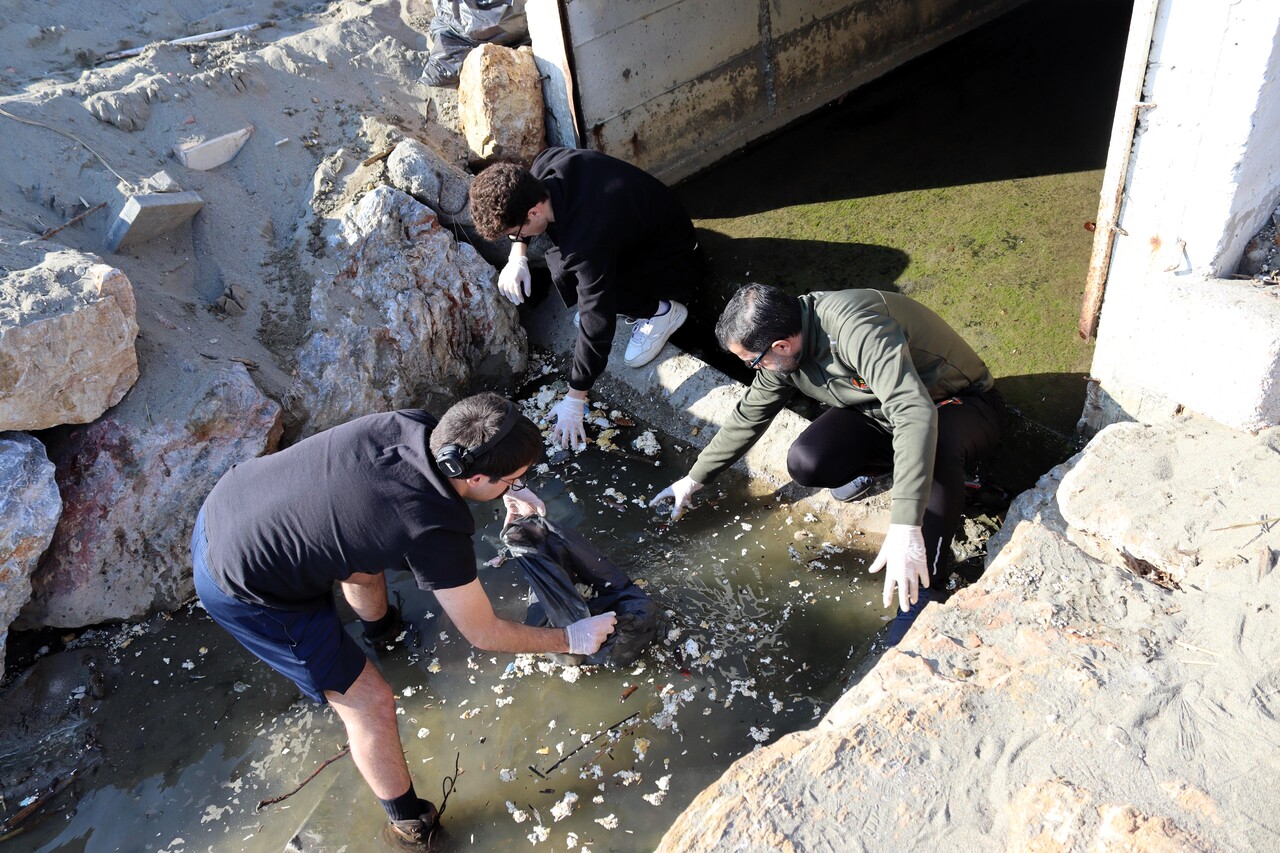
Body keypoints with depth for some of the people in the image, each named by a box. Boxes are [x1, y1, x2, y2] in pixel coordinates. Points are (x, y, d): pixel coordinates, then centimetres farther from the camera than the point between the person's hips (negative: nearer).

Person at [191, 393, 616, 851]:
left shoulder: (410, 423, -11)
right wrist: (571, 639, 1)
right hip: (245, 590, -8)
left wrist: (507, 490, 8)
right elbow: (484, 634, -12)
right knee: (370, 702, 5)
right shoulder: (435, 531, -27)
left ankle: (379, 624, 65)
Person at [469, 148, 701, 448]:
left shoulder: (588, 241, -40)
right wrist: (517, 255, -8)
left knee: (564, 273, -24)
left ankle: (660, 311, -5)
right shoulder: (546, 164, -20)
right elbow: (519, 204, 5)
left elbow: (596, 324, -33)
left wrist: (574, 400, -24)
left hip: (671, 262, -8)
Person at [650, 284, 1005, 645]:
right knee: (805, 464, -21)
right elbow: (749, 415, 5)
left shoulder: (856, 329, -38)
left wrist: (905, 528, -55)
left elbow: (916, 414, -48)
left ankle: (919, 592, -26)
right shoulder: (782, 344, -12)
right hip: (879, 410, 6)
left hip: (961, 402, -6)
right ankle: (876, 464, 10)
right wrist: (694, 479, 10)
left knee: (935, 446, -42)